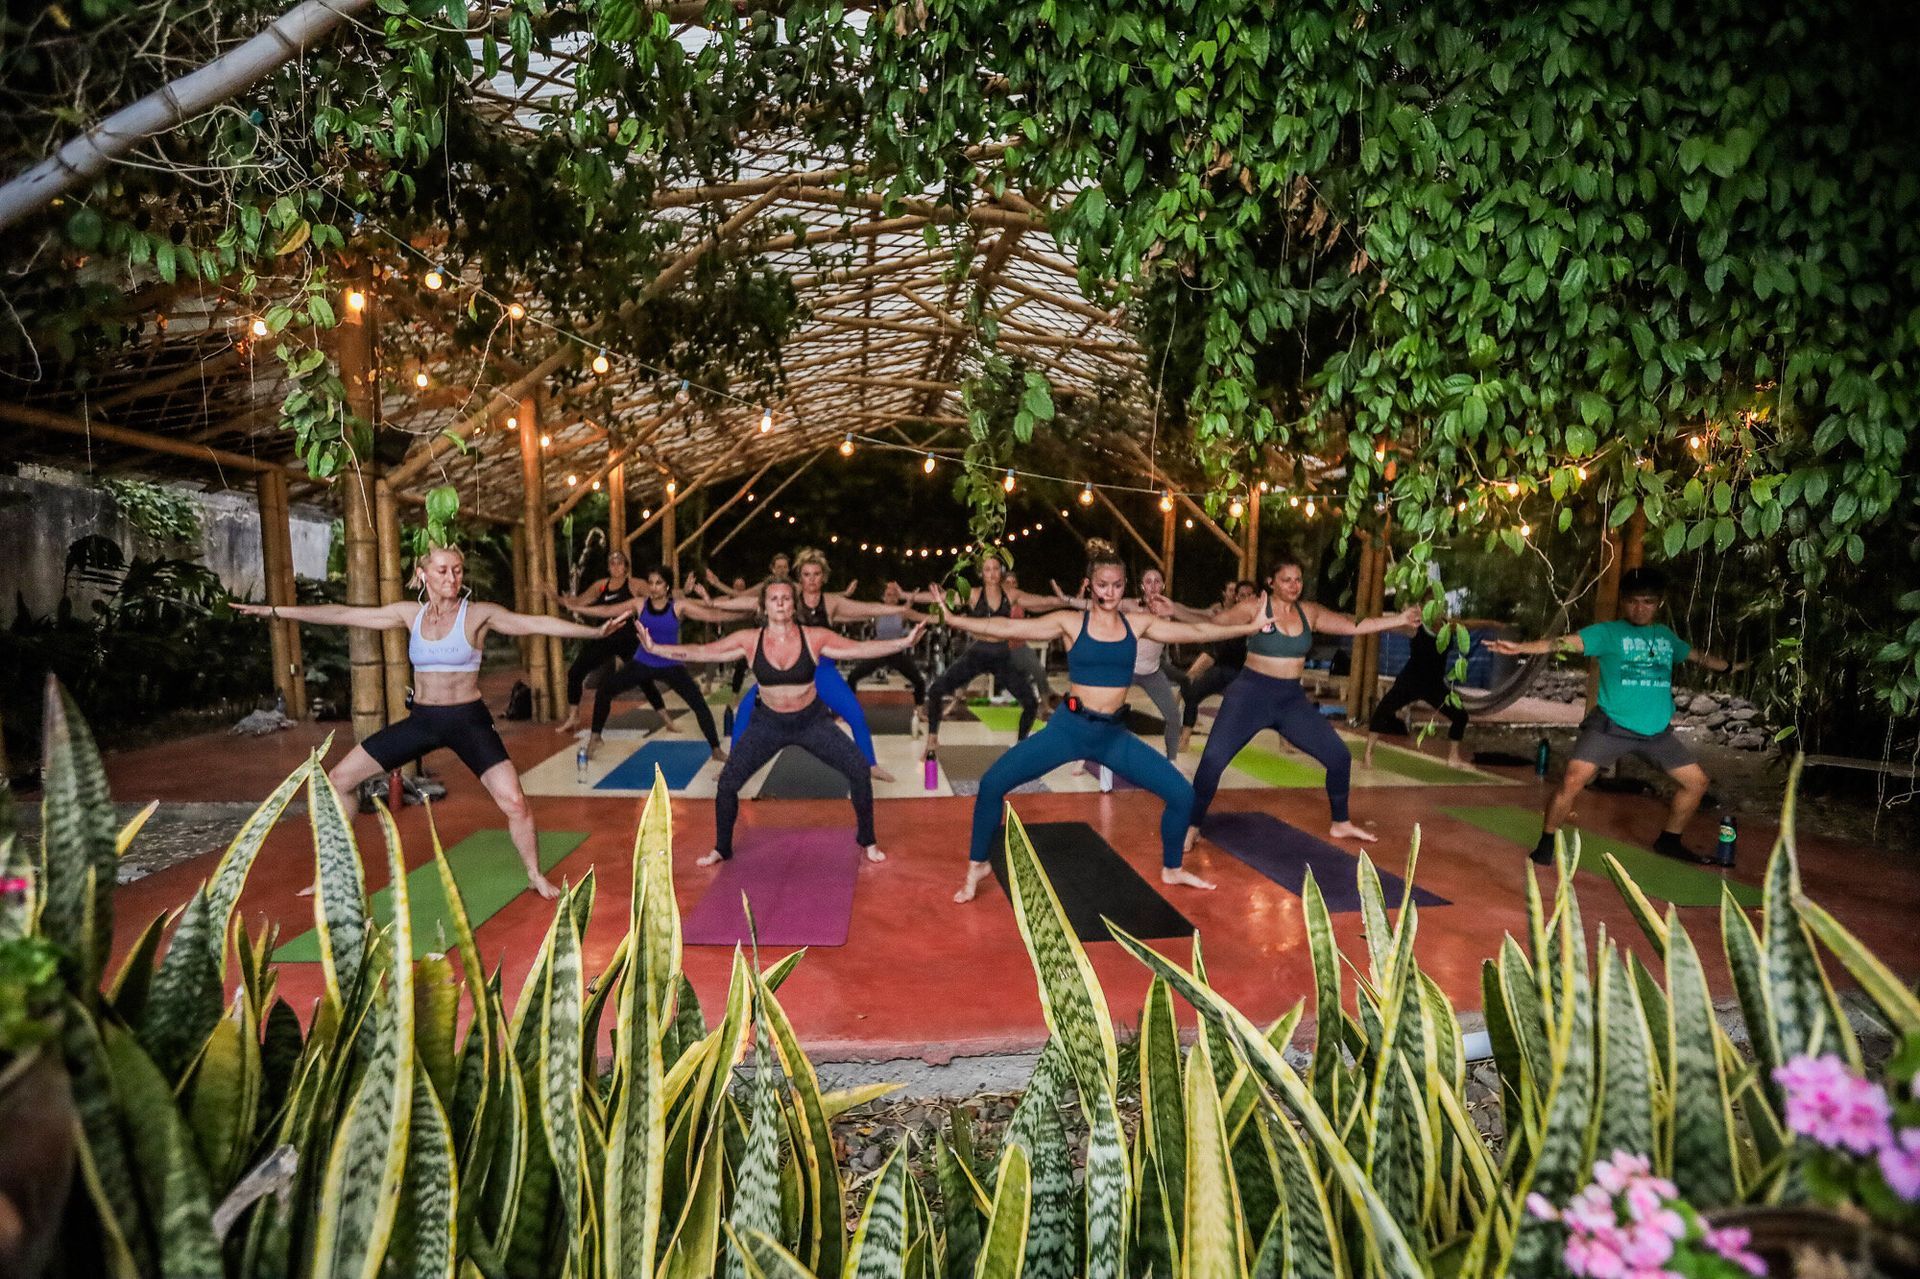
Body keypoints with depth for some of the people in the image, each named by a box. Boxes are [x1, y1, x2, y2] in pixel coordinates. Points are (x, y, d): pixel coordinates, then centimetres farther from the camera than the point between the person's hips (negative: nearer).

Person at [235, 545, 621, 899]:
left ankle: (535, 875, 8)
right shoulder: (409, 613, 3)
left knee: (514, 801, -17)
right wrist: (273, 610, 7)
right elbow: (342, 614, 7)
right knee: (338, 778, 6)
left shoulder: (479, 614, -9)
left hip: (468, 720, -4)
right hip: (420, 720, 5)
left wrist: (593, 631, -29)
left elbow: (537, 623, -19)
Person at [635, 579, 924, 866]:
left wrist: (903, 642, -29)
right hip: (769, 724, 1)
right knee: (727, 782, -7)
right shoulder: (749, 640, -13)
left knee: (859, 770, -12)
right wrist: (655, 648, -25)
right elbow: (701, 652, -15)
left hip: (812, 721, -1)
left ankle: (868, 841, 12)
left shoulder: (814, 637, -15)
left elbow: (860, 648, -18)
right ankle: (721, 848, 20)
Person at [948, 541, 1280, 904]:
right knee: (993, 783, -16)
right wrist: (952, 619, -18)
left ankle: (1172, 869, 27)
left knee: (1182, 794, -1)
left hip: (1114, 734, 3)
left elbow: (1196, 631, 7)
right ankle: (978, 865, 9)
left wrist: (1250, 626, 6)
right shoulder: (1070, 622, -4)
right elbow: (1009, 628, -10)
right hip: (1069, 728, -3)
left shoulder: (1137, 624, 4)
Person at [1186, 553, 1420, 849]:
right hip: (1251, 694, -5)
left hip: (1292, 699, 5)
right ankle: (1193, 826, 1)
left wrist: (1400, 619, 3)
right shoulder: (1254, 608, -9)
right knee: (1213, 760, -19)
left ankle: (1341, 824, 30)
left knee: (1339, 756, 7)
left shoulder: (1309, 612, 5)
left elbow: (1356, 626, 8)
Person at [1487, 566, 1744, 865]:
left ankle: (1669, 841, 34)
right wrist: (1521, 647, -38)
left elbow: (1699, 656, 31)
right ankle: (1545, 846, -3)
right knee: (1573, 782, -19)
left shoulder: (1666, 636, 12)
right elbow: (1567, 642, -22)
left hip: (1658, 732, 6)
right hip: (1611, 727, -6)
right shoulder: (1607, 632, -5)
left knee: (1697, 782, 12)